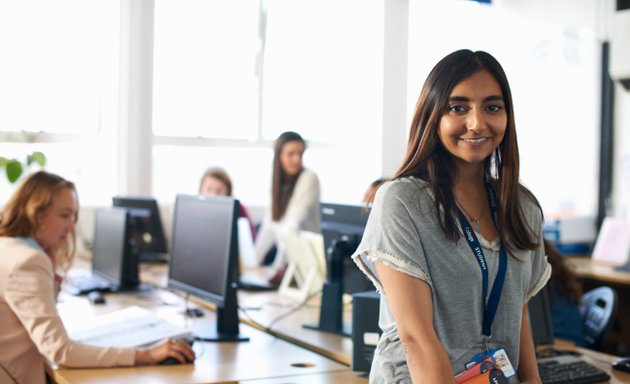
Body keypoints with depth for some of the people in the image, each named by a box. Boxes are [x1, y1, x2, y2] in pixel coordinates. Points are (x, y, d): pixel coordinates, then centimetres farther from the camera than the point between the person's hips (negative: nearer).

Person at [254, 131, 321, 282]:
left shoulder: (309, 178, -10)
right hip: (286, 261, 6)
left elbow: (294, 224, -21)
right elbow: (269, 225, 12)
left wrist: (279, 265, -28)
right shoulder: (276, 181, 10)